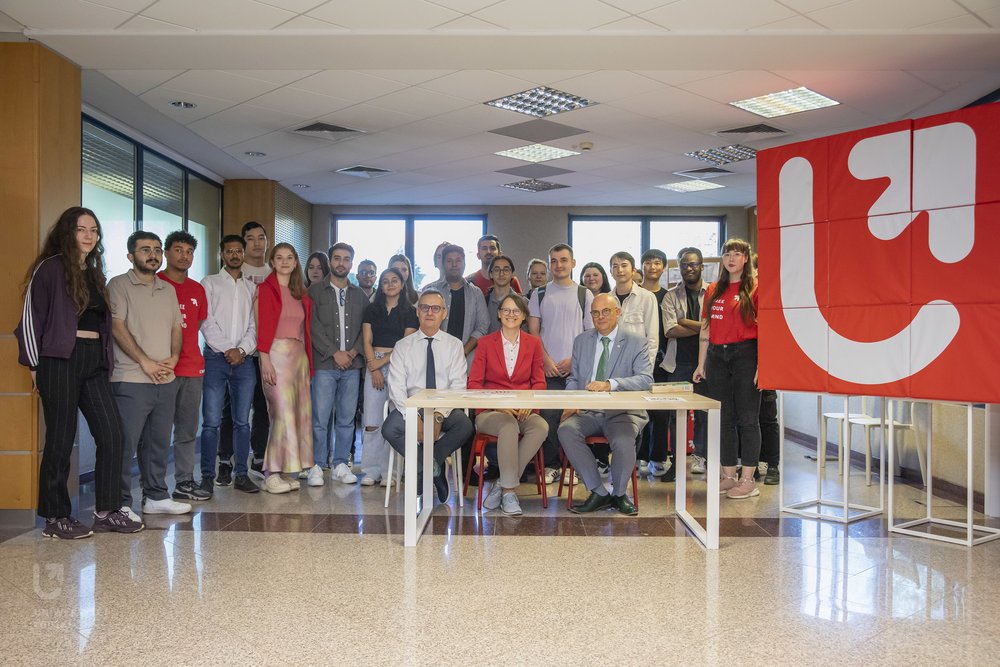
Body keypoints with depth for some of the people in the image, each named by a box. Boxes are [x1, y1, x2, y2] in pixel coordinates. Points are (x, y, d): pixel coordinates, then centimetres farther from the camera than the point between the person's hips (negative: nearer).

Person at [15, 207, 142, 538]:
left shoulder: (94, 273, 17)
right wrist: (35, 364, -7)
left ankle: (107, 512, 10)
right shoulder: (51, 267, -3)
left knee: (112, 434, 1)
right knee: (61, 439, -1)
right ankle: (56, 519, 10)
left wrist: (106, 357, 13)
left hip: (94, 361, 7)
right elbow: (30, 317, -6)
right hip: (61, 360, -7)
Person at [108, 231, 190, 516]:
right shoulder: (119, 285, -2)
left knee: (159, 443, 13)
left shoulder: (168, 289, 17)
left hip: (166, 380, 7)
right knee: (126, 444, -5)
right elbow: (118, 327, -10)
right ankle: (121, 504, 3)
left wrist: (173, 358, -1)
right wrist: (146, 362, -13)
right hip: (131, 380, -6)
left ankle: (156, 497, 22)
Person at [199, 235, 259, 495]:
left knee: (242, 421, 4)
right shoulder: (210, 283, 8)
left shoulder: (252, 287, 16)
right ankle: (207, 476, 1)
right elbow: (206, 322, -2)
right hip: (216, 357, -3)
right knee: (211, 421, -6)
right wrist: (227, 349, -10)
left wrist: (242, 350, -7)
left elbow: (255, 324, 8)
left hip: (244, 359, 3)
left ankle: (241, 475, 10)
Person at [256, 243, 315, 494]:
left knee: (300, 412, 4)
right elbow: (263, 325, -8)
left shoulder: (301, 294, 18)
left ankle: (288, 471, 11)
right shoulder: (266, 288, 0)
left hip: (299, 354, 7)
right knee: (283, 412, -11)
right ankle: (272, 475, -4)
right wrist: (265, 360, -16)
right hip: (277, 353, -7)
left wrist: (309, 361, 10)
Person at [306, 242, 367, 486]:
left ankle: (340, 464, 15)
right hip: (324, 364, -3)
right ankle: (316, 466, 5)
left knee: (346, 419, 6)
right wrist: (335, 352, -10)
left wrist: (354, 351, -4)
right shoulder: (315, 291, 5)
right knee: (320, 418, -5)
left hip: (351, 364, 3)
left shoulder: (359, 295, 16)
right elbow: (314, 327, -4)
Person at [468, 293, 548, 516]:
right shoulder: (485, 343, 8)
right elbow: (474, 384, 3)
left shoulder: (533, 343, 14)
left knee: (541, 427, -31)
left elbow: (539, 382, 12)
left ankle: (503, 484, -22)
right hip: (491, 411, -2)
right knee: (509, 426, -36)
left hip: (524, 411, 2)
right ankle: (509, 490, -26)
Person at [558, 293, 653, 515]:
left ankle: (618, 494, -4)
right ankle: (599, 493, -14)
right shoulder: (581, 341, 16)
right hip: (588, 412, 3)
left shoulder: (636, 343, 3)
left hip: (622, 412, -3)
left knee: (623, 440, -34)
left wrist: (610, 384, -27)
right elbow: (573, 378, 18)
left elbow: (646, 379, -11)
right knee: (566, 430, -27)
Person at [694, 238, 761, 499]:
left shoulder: (755, 288, -2)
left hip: (745, 354, -5)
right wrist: (701, 364, 13)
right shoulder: (713, 290, 14)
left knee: (747, 418, -2)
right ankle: (728, 476, 18)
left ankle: (748, 480, 5)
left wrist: (762, 365, -14)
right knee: (723, 418, 9)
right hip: (717, 355, 6)